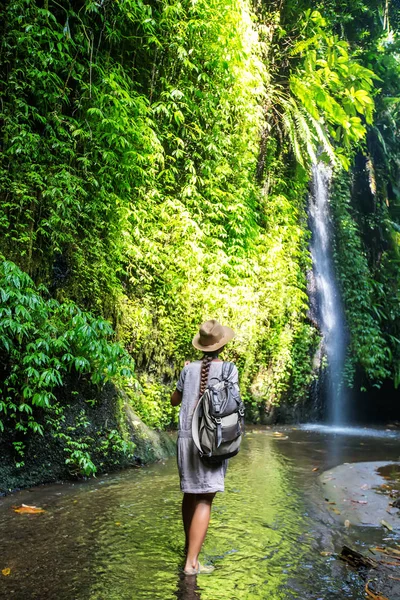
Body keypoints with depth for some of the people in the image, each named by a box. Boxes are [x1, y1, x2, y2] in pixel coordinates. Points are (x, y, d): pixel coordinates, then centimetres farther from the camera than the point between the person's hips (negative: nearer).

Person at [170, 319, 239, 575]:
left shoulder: (189, 369, 3)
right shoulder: (229, 369, -6)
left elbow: (174, 400, 15)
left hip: (187, 436, 5)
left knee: (190, 493, 19)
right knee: (204, 500, 1)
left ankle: (190, 545, 38)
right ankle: (192, 562, 0)